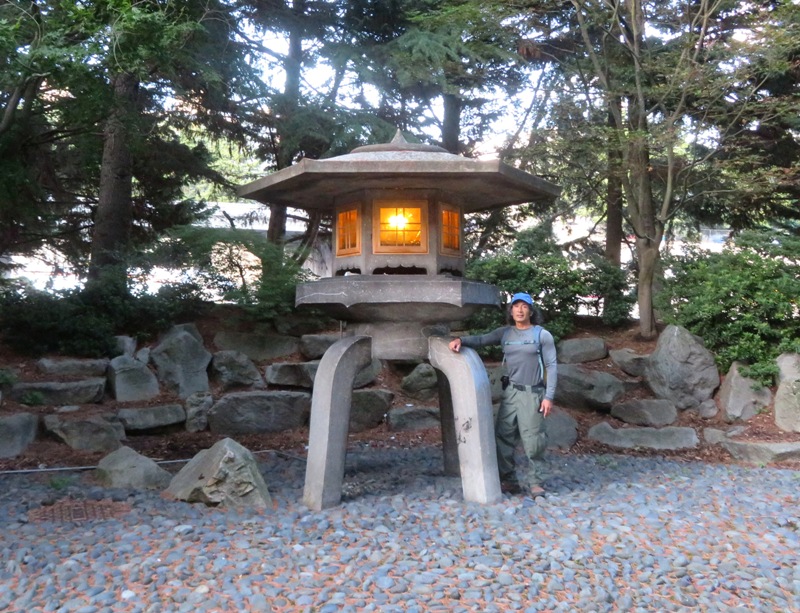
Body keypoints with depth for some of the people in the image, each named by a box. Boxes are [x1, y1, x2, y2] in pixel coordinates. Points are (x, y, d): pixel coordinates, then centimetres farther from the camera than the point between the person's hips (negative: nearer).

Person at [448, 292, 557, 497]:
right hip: (510, 392, 4)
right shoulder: (505, 333, 9)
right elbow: (481, 339, 2)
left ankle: (535, 483, 10)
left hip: (532, 394, -3)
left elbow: (551, 367, -2)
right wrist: (461, 340, -18)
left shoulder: (542, 335, 0)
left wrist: (549, 397, -9)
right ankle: (509, 481, 13)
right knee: (503, 436, 3)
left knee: (533, 441, -2)